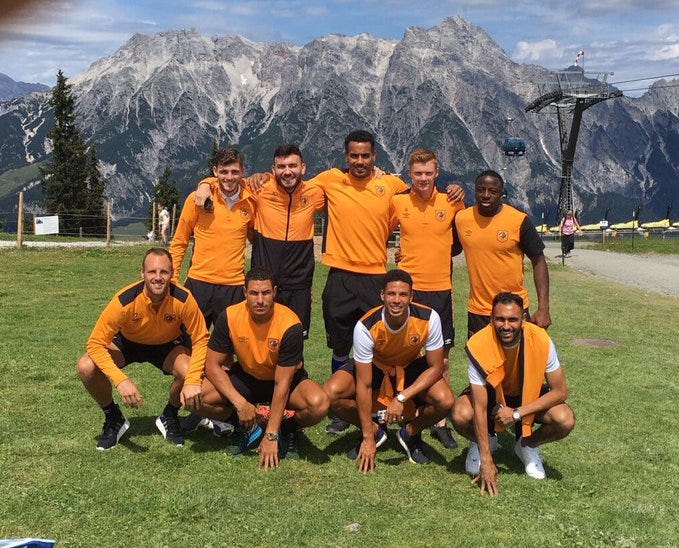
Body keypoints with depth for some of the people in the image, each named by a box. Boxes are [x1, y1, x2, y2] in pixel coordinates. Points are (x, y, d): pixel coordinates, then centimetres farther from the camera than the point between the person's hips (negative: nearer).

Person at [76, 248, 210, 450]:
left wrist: (193, 380, -35)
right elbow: (95, 343, -31)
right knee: (86, 367, -25)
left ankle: (169, 417, 4)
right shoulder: (125, 300, -34)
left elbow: (201, 340, -21)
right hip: (127, 343, 0)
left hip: (168, 345, 0)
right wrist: (120, 380, -43)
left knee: (191, 373, -30)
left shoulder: (183, 299, -31)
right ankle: (113, 419, 3)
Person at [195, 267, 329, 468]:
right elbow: (213, 365, -15)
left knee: (319, 404, -34)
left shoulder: (290, 325, -28)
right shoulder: (229, 317, -21)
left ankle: (288, 428, 2)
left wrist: (271, 436, -28)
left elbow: (282, 384, -26)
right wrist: (240, 403, -27)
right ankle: (246, 427, 4)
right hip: (245, 377, 2)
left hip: (286, 378, -2)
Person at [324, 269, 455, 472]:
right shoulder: (365, 327, -32)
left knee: (445, 401, -28)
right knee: (331, 393, -26)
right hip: (374, 366, 0)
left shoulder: (429, 318, -29)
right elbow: (364, 385, -27)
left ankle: (410, 433, 6)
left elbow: (436, 368, -18)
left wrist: (402, 397, -31)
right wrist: (368, 438, -25)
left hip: (412, 367, 1)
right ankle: (374, 432, 4)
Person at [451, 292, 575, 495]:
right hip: (491, 394, -1)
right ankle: (482, 442, 6)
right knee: (461, 415, -32)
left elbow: (560, 392, -20)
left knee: (565, 420, -27)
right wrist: (486, 461, -30)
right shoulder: (479, 345, -32)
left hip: (529, 396, 1)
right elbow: (480, 408, -29)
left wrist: (517, 413, -30)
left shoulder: (541, 340, -29)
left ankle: (527, 445, 7)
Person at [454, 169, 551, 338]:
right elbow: (452, 251, 15)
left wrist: (543, 308, -11)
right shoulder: (461, 218, -2)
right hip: (477, 311, 2)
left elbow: (538, 261, -6)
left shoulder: (519, 220, -10)